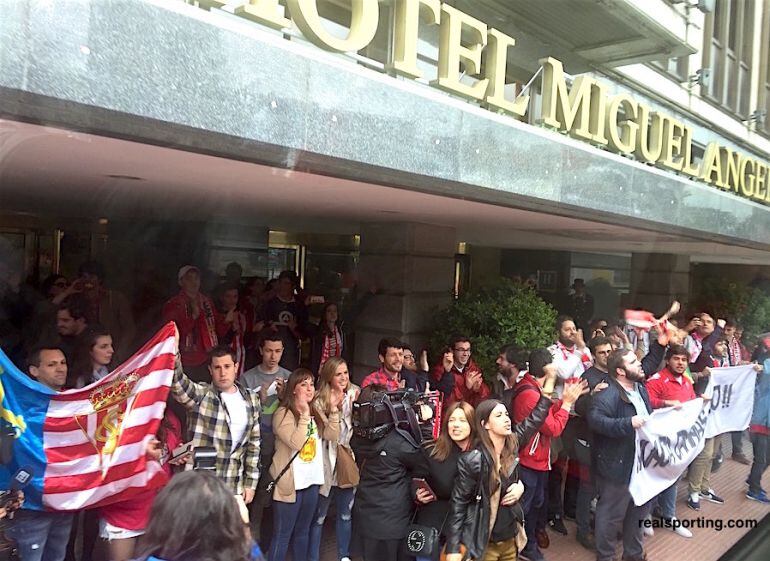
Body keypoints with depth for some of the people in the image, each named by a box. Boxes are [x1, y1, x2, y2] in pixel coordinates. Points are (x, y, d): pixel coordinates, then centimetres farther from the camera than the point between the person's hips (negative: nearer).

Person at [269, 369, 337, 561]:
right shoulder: (283, 413, -13)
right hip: (290, 483, -7)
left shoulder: (315, 412, 10)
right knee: (283, 534, 2)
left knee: (303, 531, 19)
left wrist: (333, 409, -9)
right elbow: (296, 443, -23)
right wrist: (304, 414, -25)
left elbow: (333, 435, 1)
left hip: (312, 480, 7)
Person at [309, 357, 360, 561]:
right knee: (319, 516, 8)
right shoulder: (320, 401, -10)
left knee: (346, 514, 18)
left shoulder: (354, 394, 1)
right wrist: (335, 406, -23)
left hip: (349, 460, 4)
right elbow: (327, 433, -15)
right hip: (328, 463, -4)